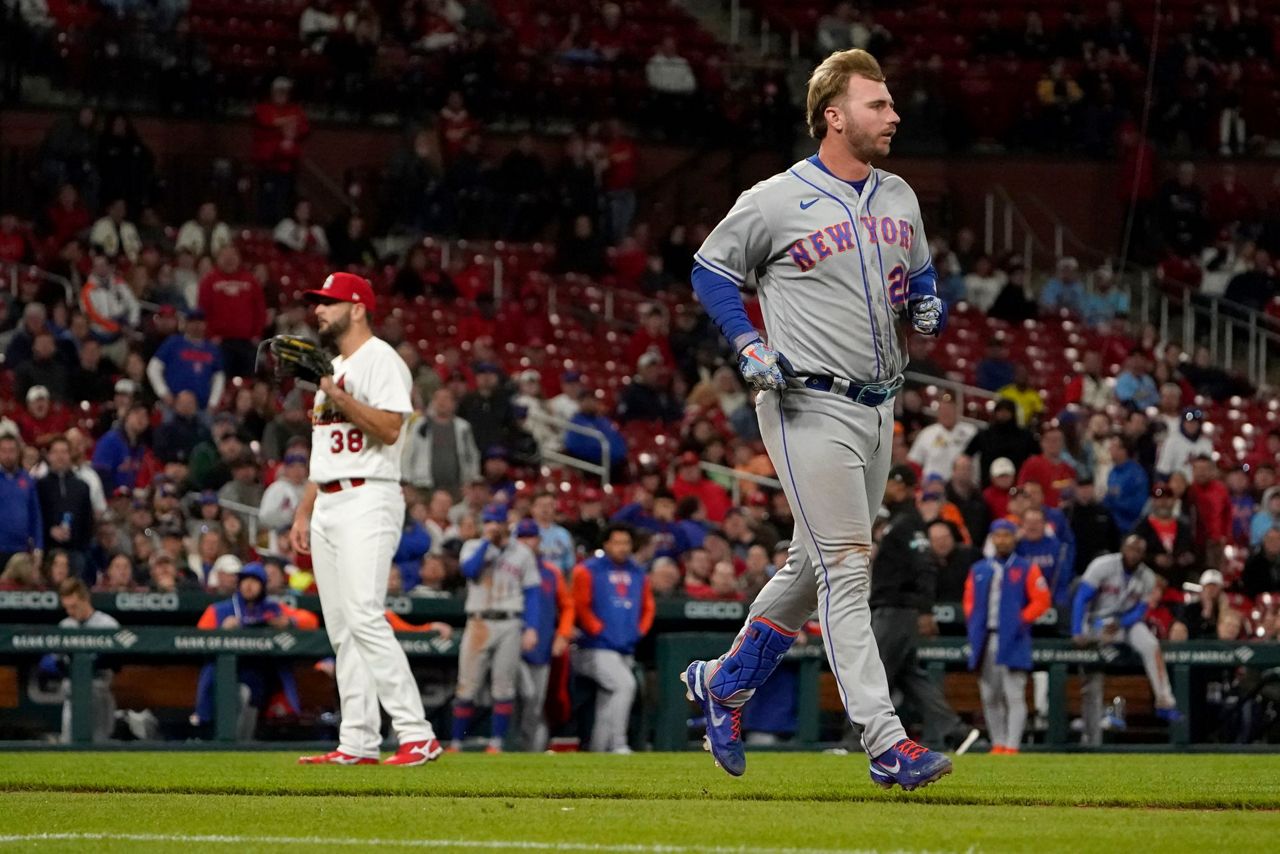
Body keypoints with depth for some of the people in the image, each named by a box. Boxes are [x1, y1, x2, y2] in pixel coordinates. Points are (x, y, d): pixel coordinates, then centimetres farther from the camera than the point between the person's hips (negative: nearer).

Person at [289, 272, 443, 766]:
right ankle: (357, 743, 6)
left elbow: (390, 429, -20)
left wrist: (339, 397, -23)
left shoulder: (380, 359, -6)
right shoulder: (332, 368, 22)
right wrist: (303, 512, 21)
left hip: (367, 500, -10)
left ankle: (417, 734, -21)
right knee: (341, 629, 6)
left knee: (364, 618, -19)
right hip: (327, 505, 10)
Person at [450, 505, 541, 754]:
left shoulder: (522, 553, 10)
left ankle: (496, 743, -1)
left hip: (510, 624, 0)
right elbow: (469, 569, -10)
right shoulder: (473, 547, 11)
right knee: (467, 686, -3)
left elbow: (531, 593, 7)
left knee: (503, 687, -4)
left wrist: (531, 628, -3)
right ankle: (456, 743, 1)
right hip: (478, 623, 0)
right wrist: (487, 541, -7)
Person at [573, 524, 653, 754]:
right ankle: (618, 744, -23)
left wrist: (640, 630, 8)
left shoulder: (638, 573, 14)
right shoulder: (588, 571, -3)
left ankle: (597, 751, 11)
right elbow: (579, 607, -7)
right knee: (624, 684, -24)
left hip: (626, 649, 6)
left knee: (607, 704, 8)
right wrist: (598, 630, -12)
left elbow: (647, 606, 22)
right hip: (598, 648, -6)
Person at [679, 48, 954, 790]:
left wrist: (929, 306, 2)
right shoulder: (775, 202, -9)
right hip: (811, 407, -8)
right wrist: (749, 344, -11)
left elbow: (919, 273, 25)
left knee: (816, 565, 16)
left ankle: (726, 682, 35)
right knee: (846, 569, -11)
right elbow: (712, 269, 2)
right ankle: (886, 743, -16)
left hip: (878, 409, 8)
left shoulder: (900, 198, 11)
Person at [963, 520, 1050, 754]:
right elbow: (969, 600, 19)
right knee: (989, 697, 6)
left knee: (1014, 695, -11)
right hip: (984, 640, 5)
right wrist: (972, 624, 3)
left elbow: (1041, 600, 0)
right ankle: (998, 744, 14)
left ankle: (1012, 746, -14)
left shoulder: (1026, 569, 3)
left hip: (1012, 641, -5)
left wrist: (1022, 621, -10)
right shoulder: (978, 570, 16)